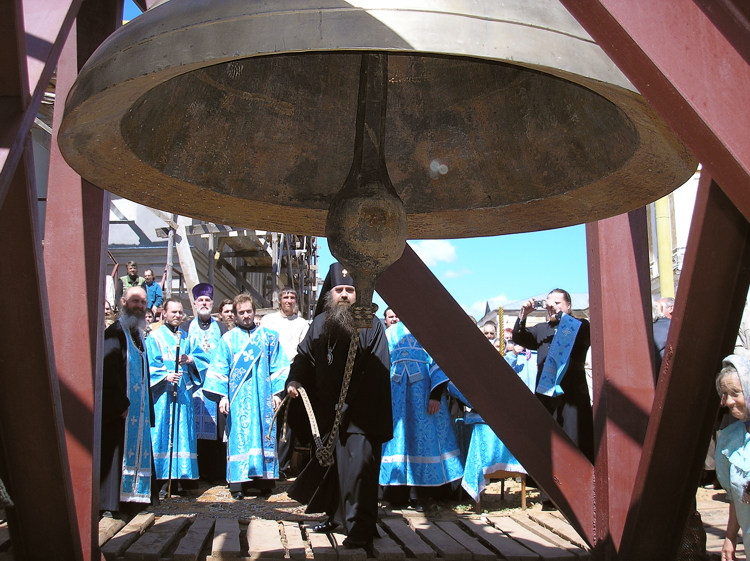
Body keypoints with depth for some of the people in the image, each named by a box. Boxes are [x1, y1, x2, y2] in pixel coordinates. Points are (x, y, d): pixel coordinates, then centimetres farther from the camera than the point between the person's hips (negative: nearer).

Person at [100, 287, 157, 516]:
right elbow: (108, 370, -18)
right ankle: (109, 502, -3)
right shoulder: (115, 332, -8)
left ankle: (131, 497, 15)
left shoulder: (137, 334, 18)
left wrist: (146, 407, 15)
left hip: (137, 407, 8)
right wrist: (121, 403, -20)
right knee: (115, 452, -8)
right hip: (117, 408, -8)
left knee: (137, 451, 8)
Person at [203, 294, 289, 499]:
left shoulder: (268, 337, 11)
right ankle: (238, 483, -2)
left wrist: (276, 393, 1)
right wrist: (222, 395, -4)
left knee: (264, 435, -1)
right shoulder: (228, 339, 9)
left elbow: (278, 366, 9)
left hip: (263, 397, 1)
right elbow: (220, 369, 6)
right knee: (239, 437, -4)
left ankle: (264, 480, 5)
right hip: (238, 398, -1)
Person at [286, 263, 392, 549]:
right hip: (327, 413, 5)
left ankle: (360, 528, 3)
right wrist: (294, 380, -6)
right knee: (331, 464, 16)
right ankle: (335, 515, 34)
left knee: (357, 466, -7)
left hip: (361, 415, -5)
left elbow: (378, 372, -14)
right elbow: (304, 355, 14)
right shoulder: (319, 324, 6)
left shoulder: (371, 325, -8)